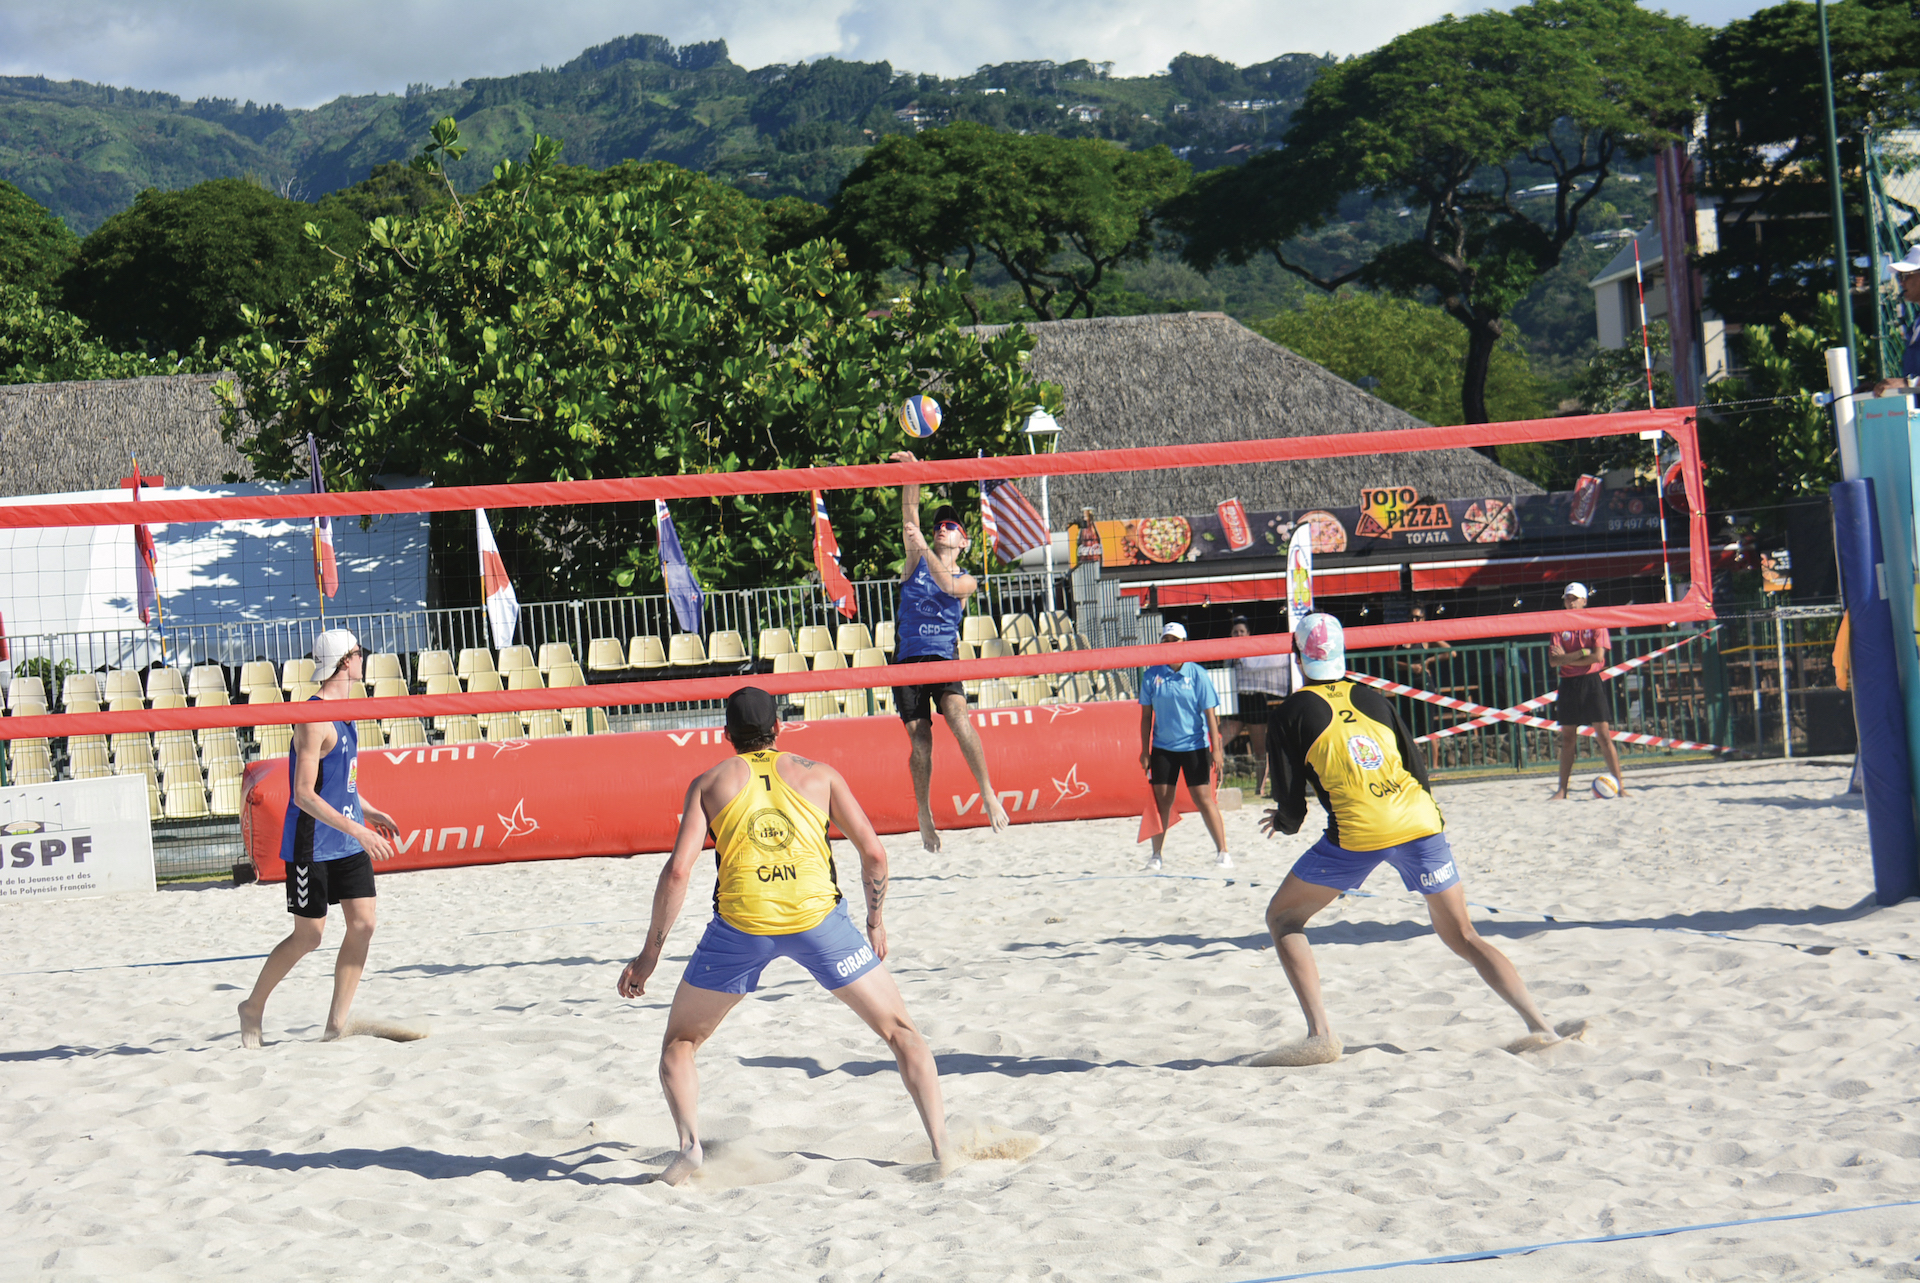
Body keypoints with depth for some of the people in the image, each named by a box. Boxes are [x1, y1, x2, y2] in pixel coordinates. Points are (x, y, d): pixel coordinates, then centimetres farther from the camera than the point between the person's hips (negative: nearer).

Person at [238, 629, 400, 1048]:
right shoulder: (314, 719, -19)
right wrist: (357, 830, -25)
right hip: (312, 845, -8)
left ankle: (337, 1023, 5)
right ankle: (253, 1009, 20)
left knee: (363, 923, 0)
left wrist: (369, 812, 15)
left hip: (348, 841, 8)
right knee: (307, 937, 0)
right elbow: (304, 795, -24)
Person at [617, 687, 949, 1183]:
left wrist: (650, 953, 11)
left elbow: (678, 870, 5)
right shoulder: (819, 774, 18)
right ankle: (942, 1147, 6)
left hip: (741, 925, 0)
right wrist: (875, 922, 25)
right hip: (818, 917, 0)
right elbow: (874, 853, 11)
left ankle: (690, 1143, 0)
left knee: (680, 1042, 21)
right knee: (901, 1031, 16)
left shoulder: (710, 782, 16)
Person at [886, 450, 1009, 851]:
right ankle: (924, 815, 6)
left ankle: (988, 792, -27)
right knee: (919, 739, -5)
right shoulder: (916, 560, 16)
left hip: (944, 657, -2)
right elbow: (910, 513, 4)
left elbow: (946, 585, -13)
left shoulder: (967, 581, 11)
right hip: (908, 659, 2)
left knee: (957, 715, -27)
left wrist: (923, 549, -25)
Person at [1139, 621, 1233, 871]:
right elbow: (1146, 715, 7)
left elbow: (1210, 714, -4)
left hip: (1194, 746, -2)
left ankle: (1222, 852, 4)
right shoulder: (1151, 675, 1)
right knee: (1161, 801, 4)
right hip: (1162, 747, 2)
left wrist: (1216, 749, -9)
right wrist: (1145, 750, 4)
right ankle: (1156, 855, 16)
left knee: (1204, 799, -3)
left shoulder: (1197, 674, -5)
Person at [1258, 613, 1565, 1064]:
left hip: (1357, 831, -4)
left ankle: (1320, 1034, -1)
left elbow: (1290, 801, 6)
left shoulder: (1290, 714, 8)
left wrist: (1287, 821, 29)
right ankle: (1540, 1026, 2)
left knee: (1283, 918, 14)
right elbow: (1417, 768, 19)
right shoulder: (1373, 698, 20)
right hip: (1420, 821, 4)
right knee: (1463, 937, 16)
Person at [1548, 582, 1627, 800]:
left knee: (1604, 735, -8)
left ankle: (1620, 786, -5)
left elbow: (1598, 656, -11)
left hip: (1591, 682, -3)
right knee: (1568, 739, 5)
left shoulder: (1595, 624, 1)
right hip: (1568, 683, 3)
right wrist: (1581, 654, -13)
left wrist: (1567, 657, -7)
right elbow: (1553, 660, -3)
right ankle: (1562, 791, 9)